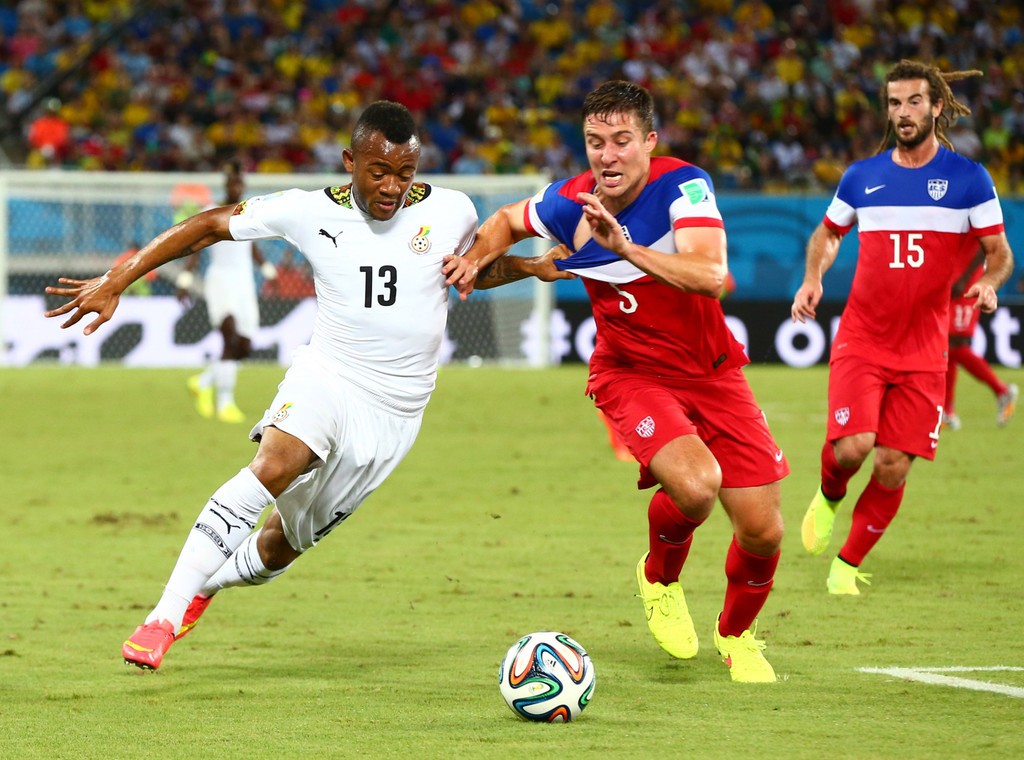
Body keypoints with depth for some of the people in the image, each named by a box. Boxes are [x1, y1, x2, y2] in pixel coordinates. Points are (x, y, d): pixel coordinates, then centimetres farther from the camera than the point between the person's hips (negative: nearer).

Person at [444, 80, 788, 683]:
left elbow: (711, 275, -35)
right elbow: (506, 221, 13)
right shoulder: (567, 204, -11)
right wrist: (478, 262, -5)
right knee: (695, 485, -31)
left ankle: (736, 634, 31)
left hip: (713, 372, 1)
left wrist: (627, 247, -44)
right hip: (633, 375, -1)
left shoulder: (684, 185, -19)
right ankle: (661, 577, 4)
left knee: (763, 531, -2)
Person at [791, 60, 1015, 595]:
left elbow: (1000, 252, 4)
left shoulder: (968, 179, 0)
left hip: (922, 351, 0)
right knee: (851, 447, -19)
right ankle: (828, 497, 16)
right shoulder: (862, 177, 6)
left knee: (893, 468, -4)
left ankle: (847, 565, 16)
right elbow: (827, 233, 21)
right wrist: (812, 279, 2)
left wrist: (989, 282, -19)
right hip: (860, 341, 0)